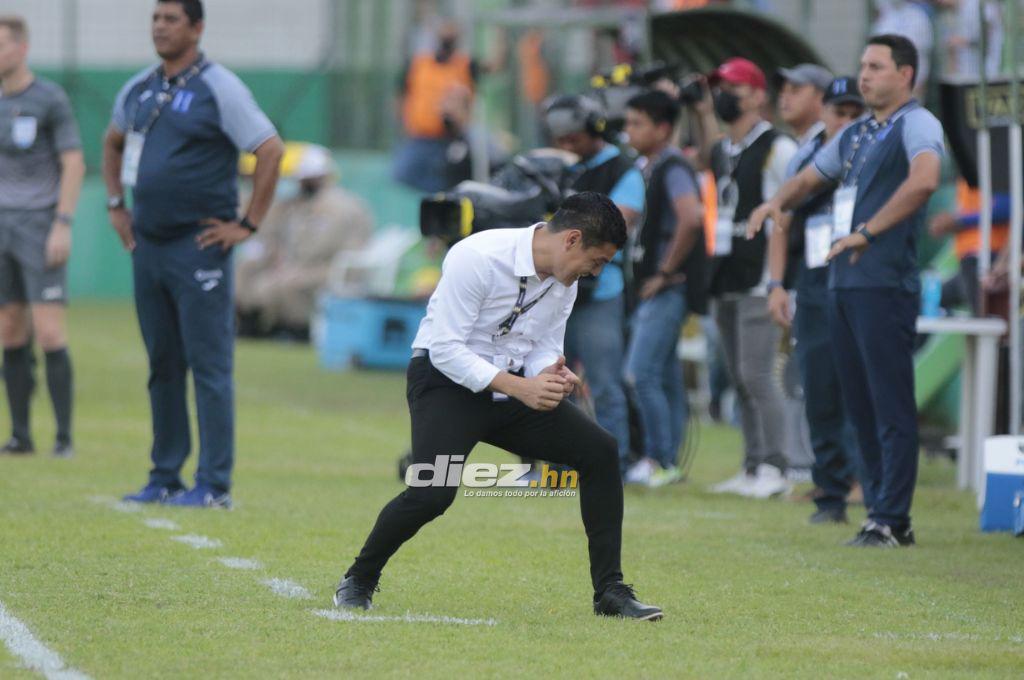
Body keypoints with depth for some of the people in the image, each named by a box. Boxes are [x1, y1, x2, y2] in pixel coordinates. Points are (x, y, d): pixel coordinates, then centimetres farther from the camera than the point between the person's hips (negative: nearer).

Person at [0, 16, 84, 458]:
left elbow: (74, 165, -11)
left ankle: (64, 437, -6)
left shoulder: (51, 99, -8)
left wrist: (63, 226, -18)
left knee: (48, 333, -12)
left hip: (42, 229, -6)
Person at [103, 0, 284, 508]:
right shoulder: (138, 90, 11)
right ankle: (165, 478, 17)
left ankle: (214, 485, -6)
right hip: (148, 244, 7)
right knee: (162, 365, 11)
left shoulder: (219, 89, -9)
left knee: (208, 365, -6)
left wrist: (247, 225, -13)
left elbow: (270, 152, -13)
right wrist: (116, 206, 20)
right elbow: (113, 144, 30)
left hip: (199, 246, -7)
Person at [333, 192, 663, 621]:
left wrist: (552, 375, -18)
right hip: (447, 378, -7)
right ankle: (358, 582, -1)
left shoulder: (565, 280, 0)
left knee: (600, 451, -6)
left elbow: (545, 348, 8)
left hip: (512, 385, 7)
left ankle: (610, 593, 3)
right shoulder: (478, 258, -24)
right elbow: (445, 348, -24)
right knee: (432, 492, -27)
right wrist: (520, 388, -31)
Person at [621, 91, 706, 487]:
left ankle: (659, 461, -11)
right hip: (650, 290, 10)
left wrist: (665, 271, -22)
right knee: (665, 377, 11)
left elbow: (691, 218, -29)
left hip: (669, 290, -10)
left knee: (641, 373, -13)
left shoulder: (673, 169, -13)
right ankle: (667, 462, 14)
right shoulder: (647, 168, 16)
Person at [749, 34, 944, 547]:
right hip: (841, 280, 9)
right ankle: (879, 509, 15)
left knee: (891, 404, -8)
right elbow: (811, 177, 33)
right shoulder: (855, 134, 23)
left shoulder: (916, 125, -5)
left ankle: (891, 519, -8)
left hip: (884, 283, -9)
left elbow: (924, 180, -24)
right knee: (858, 402, 10)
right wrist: (779, 201, 9)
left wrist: (868, 231, -21)